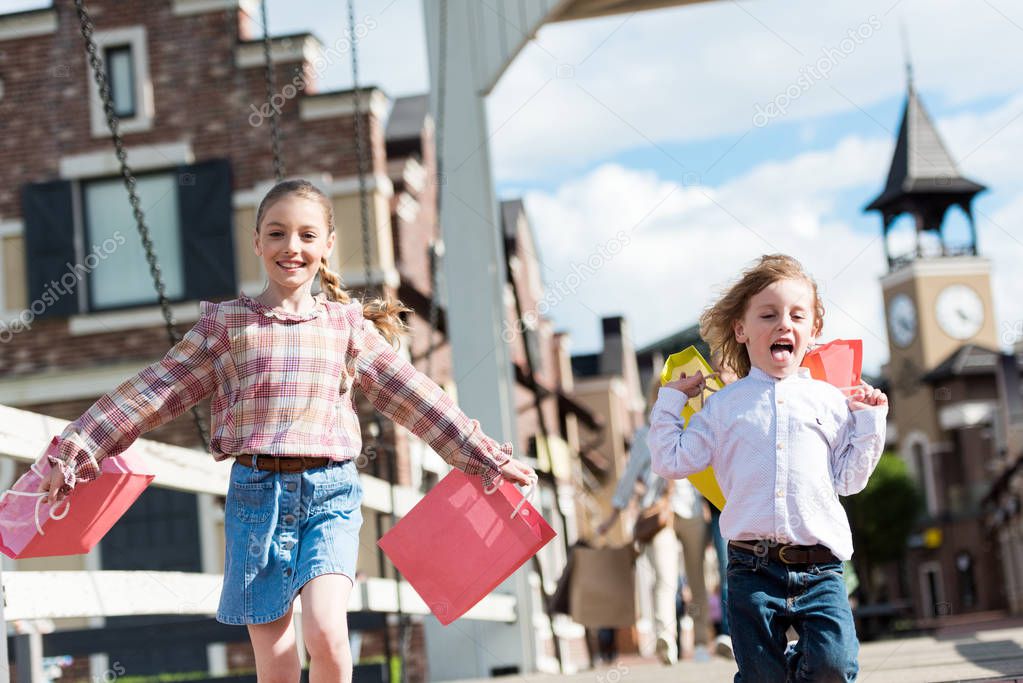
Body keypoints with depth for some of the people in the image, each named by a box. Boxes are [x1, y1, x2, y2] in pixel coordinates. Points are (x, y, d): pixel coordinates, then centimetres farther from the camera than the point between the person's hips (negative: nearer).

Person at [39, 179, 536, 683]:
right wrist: (76, 450, 1)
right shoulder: (226, 323, 6)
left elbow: (413, 396, 9)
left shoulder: (348, 325, 8)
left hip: (329, 493, 0)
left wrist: (488, 457, 8)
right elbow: (154, 392, 6)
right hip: (255, 491, 0)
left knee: (327, 634, -20)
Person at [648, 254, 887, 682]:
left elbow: (848, 480, 12)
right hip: (753, 569, 0)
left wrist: (869, 421, 7)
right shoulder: (724, 405, 10)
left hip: (819, 568, 0)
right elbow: (672, 461, 8)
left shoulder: (829, 401, 10)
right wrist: (670, 401, 9)